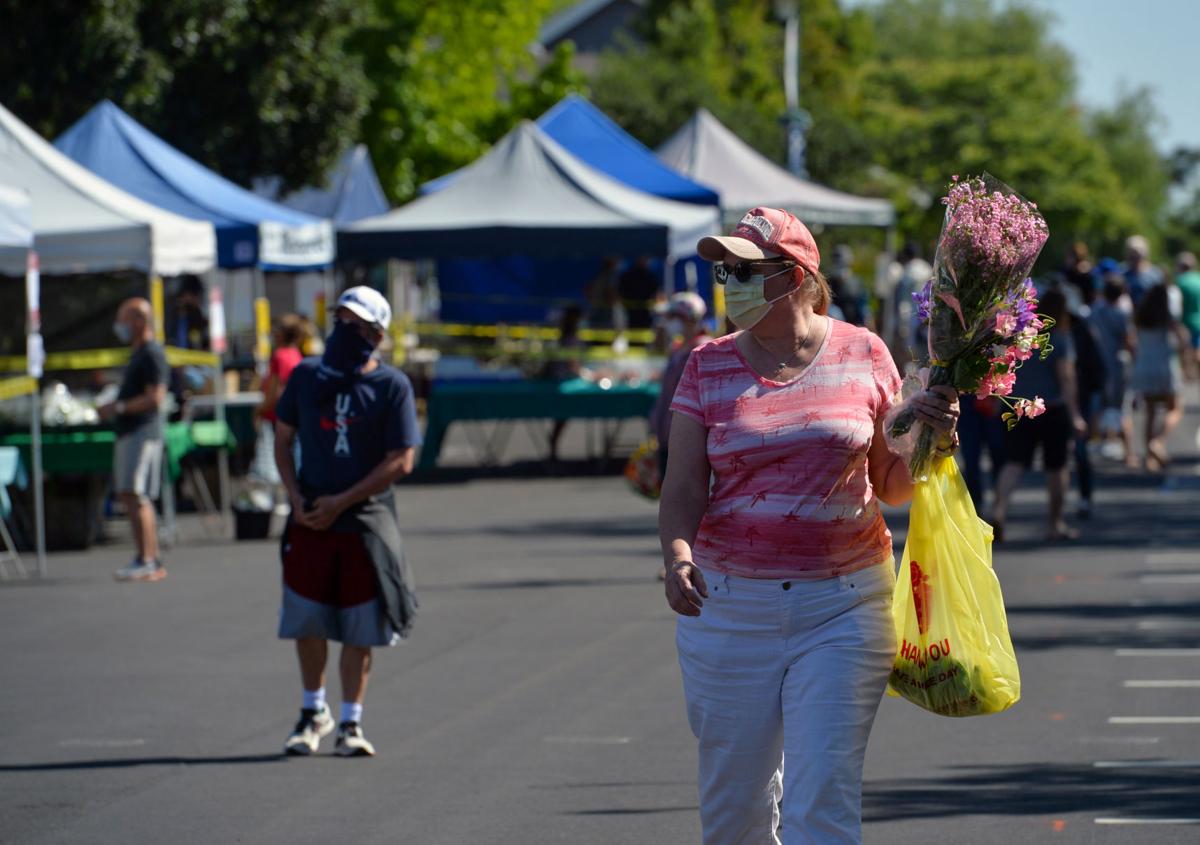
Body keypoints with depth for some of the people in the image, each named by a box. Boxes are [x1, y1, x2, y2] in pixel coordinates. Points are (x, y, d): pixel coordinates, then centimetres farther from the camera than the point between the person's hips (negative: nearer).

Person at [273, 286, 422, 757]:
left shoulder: (392, 387, -6)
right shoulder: (306, 376, 5)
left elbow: (401, 462, -9)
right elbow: (283, 439, 11)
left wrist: (341, 502, -13)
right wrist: (296, 498, -4)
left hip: (365, 521, -3)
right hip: (310, 520, 3)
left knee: (359, 630, 2)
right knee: (306, 622, 8)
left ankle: (351, 722, 13)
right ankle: (314, 711, 27)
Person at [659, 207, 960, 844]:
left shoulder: (863, 355, 3)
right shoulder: (709, 367, 4)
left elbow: (890, 483, 8)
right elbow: (682, 488, -3)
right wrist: (677, 556, -22)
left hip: (843, 606, -1)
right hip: (729, 607, 2)